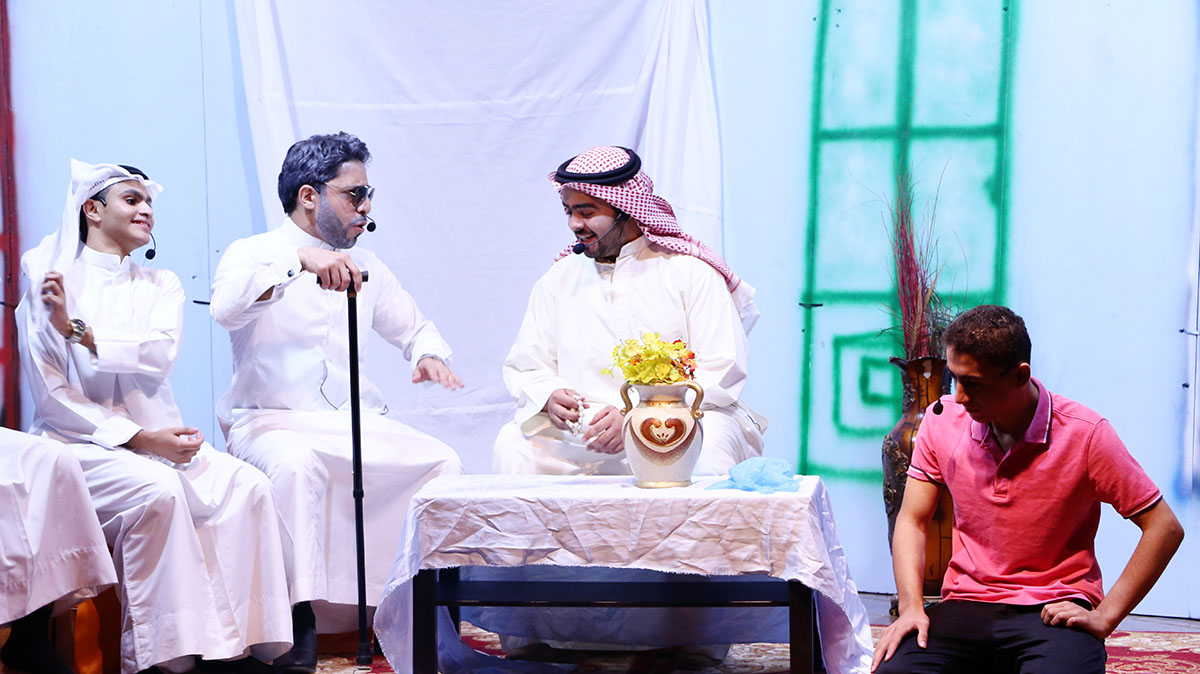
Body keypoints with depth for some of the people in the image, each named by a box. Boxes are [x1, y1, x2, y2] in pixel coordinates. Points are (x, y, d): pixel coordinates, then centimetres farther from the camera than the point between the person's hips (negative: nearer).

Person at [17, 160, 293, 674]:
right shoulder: (49, 283, 3)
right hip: (80, 441, -4)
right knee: (157, 490, -35)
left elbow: (161, 353, -6)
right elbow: (52, 398, -5)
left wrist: (79, 331, -16)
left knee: (248, 486, -22)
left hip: (156, 436, 4)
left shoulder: (161, 286, 16)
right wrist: (139, 438, -16)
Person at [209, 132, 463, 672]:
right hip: (272, 419, -5)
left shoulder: (364, 266, 18)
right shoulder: (253, 254, 1)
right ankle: (300, 617, -33)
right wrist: (299, 260, -32)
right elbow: (226, 308, -21)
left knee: (442, 461, -19)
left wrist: (429, 355, 2)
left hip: (358, 423, 5)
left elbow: (414, 327, 27)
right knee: (297, 461, -38)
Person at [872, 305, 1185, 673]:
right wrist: (911, 607, -8)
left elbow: (1164, 527, -5)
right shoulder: (943, 420, 1)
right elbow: (912, 521, 7)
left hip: (1054, 609, -3)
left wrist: (1105, 616, -9)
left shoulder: (1085, 435, -10)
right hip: (966, 604, 3)